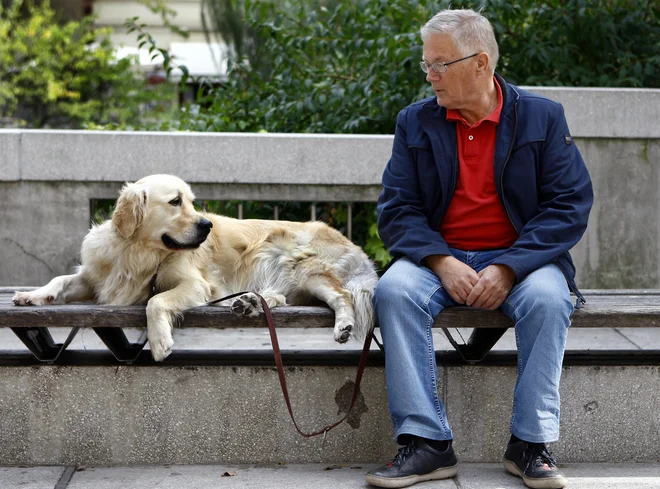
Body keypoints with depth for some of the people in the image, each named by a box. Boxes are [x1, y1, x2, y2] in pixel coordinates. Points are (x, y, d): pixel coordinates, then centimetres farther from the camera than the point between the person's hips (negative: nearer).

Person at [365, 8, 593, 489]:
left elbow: (570, 206, -5)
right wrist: (442, 261, -18)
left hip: (520, 257, -1)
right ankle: (426, 443, -26)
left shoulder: (542, 116, 1)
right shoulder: (415, 122, 7)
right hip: (440, 257, 2)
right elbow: (396, 209, 1)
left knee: (547, 299, -33)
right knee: (394, 290, -29)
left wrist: (508, 268, -18)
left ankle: (531, 444, -20)